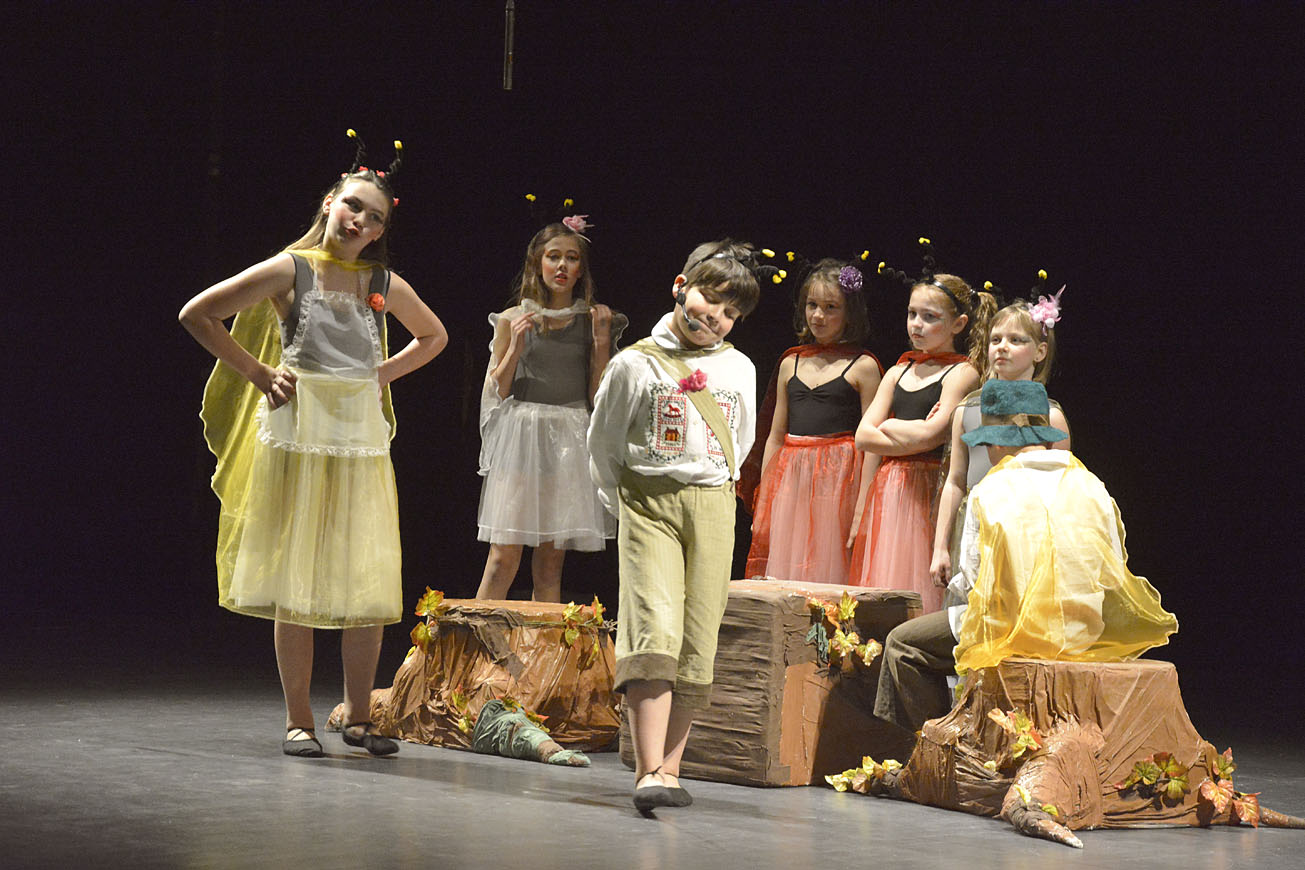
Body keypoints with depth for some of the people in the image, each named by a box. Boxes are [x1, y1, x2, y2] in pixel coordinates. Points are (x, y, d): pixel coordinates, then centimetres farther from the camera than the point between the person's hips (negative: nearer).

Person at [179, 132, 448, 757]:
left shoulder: (385, 284, 8)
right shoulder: (290, 271, -2)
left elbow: (433, 337, 27)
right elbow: (197, 315, -1)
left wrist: (383, 374, 12)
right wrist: (258, 373, -2)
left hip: (362, 441, 4)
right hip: (298, 435, -4)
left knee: (368, 582, 2)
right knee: (296, 577, -2)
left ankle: (359, 717, 12)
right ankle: (298, 720, 4)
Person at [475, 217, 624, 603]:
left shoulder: (592, 321, 8)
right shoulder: (513, 320, 5)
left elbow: (598, 396, 5)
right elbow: (495, 391, 5)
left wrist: (601, 342, -4)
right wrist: (515, 346, -7)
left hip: (570, 441, 2)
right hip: (521, 435, -2)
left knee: (551, 560, 3)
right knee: (505, 554, -9)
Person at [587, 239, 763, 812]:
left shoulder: (738, 370, 11)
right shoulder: (635, 364, 2)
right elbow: (603, 444, 9)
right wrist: (625, 504, 8)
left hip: (712, 510, 3)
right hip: (647, 502, -3)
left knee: (696, 648, 0)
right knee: (654, 632, -18)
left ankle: (668, 765, 9)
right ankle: (649, 772, -22)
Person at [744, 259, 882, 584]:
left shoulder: (863, 367, 0)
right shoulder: (791, 363, 15)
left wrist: (864, 509, -9)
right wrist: (763, 502, 14)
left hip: (838, 481, -4)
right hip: (790, 479, 5)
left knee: (828, 574, -8)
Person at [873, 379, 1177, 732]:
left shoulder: (990, 492, -5)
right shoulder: (1092, 487, 6)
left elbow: (970, 580, -3)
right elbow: (1113, 574, 9)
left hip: (1017, 633, -5)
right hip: (1090, 634, 5)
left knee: (903, 644, 14)